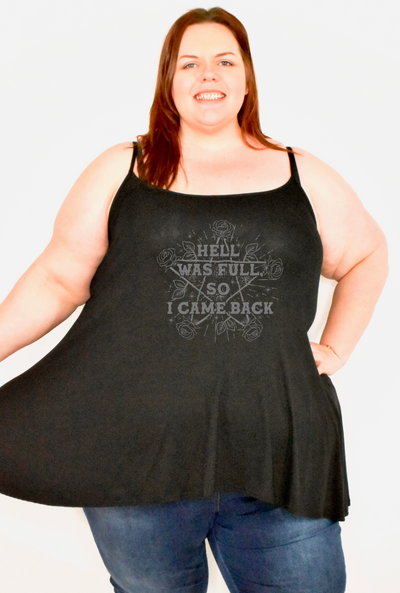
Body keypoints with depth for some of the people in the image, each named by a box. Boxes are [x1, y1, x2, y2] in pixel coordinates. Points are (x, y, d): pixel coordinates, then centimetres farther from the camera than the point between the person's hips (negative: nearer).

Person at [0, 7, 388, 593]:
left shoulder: (303, 176, 10)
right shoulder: (120, 170, 6)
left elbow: (366, 255, 21)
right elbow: (59, 278, 5)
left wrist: (335, 350, 11)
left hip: (278, 454, 2)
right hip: (138, 453, 0)